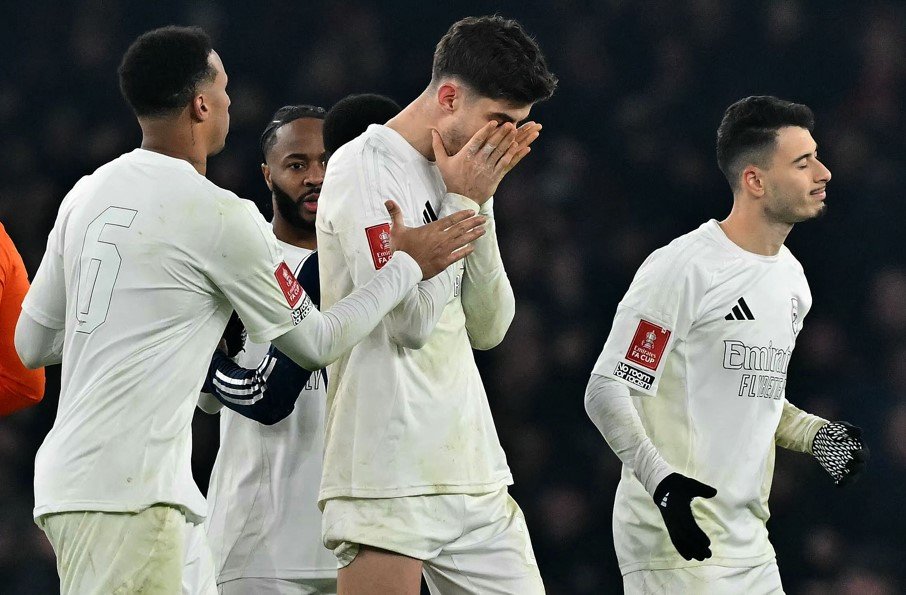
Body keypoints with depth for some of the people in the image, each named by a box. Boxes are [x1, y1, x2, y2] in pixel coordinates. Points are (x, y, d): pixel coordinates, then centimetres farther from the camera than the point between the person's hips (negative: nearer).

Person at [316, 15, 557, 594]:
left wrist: (480, 204, 3)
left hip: (475, 474, 8)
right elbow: (409, 320, -16)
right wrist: (462, 203, -6)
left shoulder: (451, 178, 15)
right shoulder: (363, 168, -8)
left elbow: (488, 328, 11)